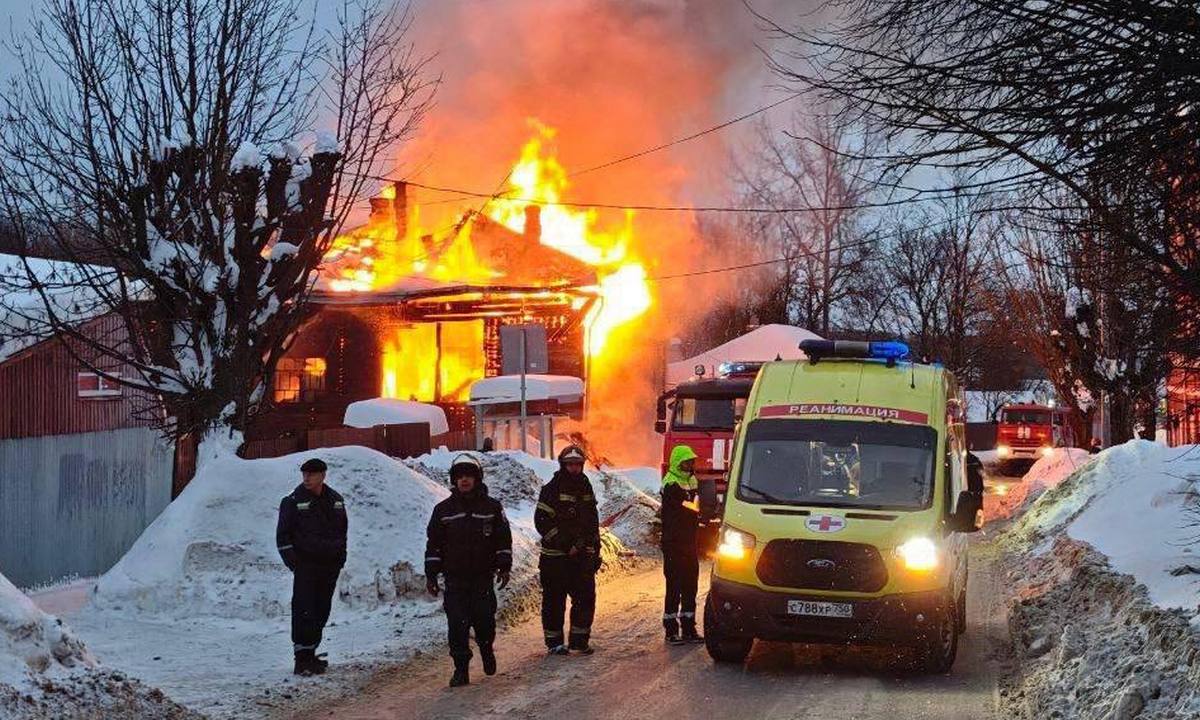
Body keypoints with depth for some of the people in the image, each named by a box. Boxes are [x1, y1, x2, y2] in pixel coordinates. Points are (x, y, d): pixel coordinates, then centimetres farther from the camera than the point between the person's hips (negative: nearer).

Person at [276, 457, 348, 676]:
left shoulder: (335, 500, 11)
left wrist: (340, 558, 13)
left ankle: (310, 654, 19)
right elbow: (283, 535, -3)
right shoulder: (293, 502, -4)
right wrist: (293, 562, -11)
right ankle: (302, 659, -13)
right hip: (305, 566, -5)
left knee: (321, 611, 9)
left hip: (330, 566, 5)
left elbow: (342, 531, 22)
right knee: (304, 611, -11)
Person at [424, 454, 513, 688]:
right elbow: (433, 544, 8)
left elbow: (504, 539, 9)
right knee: (457, 625, -6)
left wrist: (504, 567, 0)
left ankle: (487, 647, 29)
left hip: (483, 578, 0)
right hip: (454, 579, 0)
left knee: (484, 620, -2)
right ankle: (461, 668, 1)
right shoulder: (443, 510, 6)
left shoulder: (491, 507, 5)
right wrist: (431, 574, 3)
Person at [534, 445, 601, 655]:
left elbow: (593, 523, 21)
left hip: (582, 555, 6)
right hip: (555, 556, -6)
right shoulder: (552, 489, -6)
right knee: (555, 600, 1)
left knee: (586, 597, 4)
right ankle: (554, 642, 10)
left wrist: (596, 552, 16)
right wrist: (565, 544, -17)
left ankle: (580, 640, 14)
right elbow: (542, 521, -13)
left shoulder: (586, 489, 14)